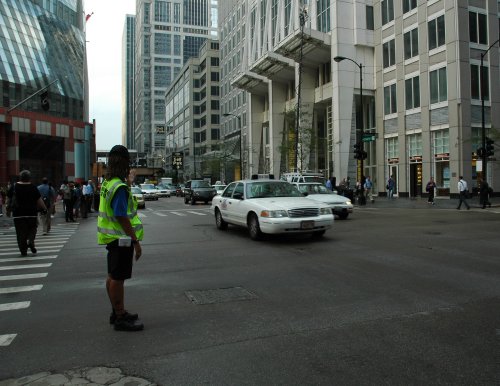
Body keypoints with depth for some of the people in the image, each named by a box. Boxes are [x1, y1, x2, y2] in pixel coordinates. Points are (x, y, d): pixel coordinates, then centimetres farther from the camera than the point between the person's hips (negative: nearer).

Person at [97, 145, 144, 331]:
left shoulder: (108, 183, 11)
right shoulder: (120, 187, -21)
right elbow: (122, 218, -24)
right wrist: (136, 241, -21)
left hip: (113, 238, 10)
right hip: (121, 239, -10)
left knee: (113, 276, 17)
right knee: (117, 278, -3)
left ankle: (117, 312, 30)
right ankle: (120, 318, 7)